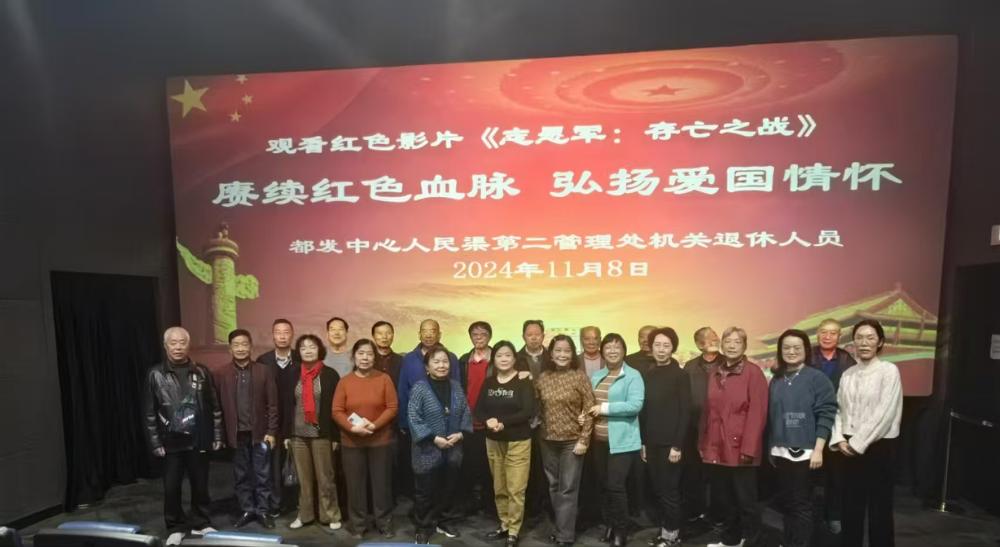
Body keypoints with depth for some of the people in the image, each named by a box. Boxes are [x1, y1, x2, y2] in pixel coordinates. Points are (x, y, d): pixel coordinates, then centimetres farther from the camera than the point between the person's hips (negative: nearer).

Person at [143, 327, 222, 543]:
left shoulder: (201, 372, 0)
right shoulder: (155, 374, -3)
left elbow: (215, 407, 3)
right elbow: (149, 413, -1)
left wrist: (217, 436, 2)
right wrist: (155, 442, -4)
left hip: (199, 441, 1)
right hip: (171, 442, -1)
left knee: (200, 485, 10)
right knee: (171, 487, 6)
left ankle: (200, 522, 28)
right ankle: (176, 527, 25)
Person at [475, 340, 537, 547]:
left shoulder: (524, 382, -9)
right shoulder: (488, 383, 5)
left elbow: (528, 412, -17)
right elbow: (478, 410, 3)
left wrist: (502, 422, -22)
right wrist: (488, 421, -18)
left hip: (518, 441, -4)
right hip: (493, 441, 4)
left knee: (515, 489, -1)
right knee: (499, 488, 13)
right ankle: (504, 525, 29)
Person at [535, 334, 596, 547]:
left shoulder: (580, 376, -9)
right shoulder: (543, 378, 1)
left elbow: (589, 409, -9)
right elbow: (537, 407, 10)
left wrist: (584, 440, -12)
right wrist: (542, 429, 3)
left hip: (572, 441, -4)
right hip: (548, 441, 4)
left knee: (568, 489, 1)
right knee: (554, 487, 13)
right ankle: (561, 527, 29)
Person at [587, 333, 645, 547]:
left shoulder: (633, 376, -7)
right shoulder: (596, 376, 12)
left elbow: (635, 405, -19)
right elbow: (590, 403, 16)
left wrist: (605, 408, -19)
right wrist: (587, 414, -5)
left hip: (622, 441, -6)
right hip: (599, 440, 6)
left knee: (615, 486, -6)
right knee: (603, 485, 14)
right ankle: (609, 525, 31)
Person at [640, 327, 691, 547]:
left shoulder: (680, 376, -7)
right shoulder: (647, 375, 7)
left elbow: (685, 413, -10)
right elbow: (644, 411, 9)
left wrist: (677, 445, -14)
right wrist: (643, 441, 9)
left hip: (670, 443, -5)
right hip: (652, 443, 5)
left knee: (669, 490, 3)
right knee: (658, 490, 11)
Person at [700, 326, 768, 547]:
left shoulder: (753, 372, -8)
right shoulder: (714, 371, 10)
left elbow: (757, 413, -13)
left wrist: (749, 448, -17)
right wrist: (703, 443, 10)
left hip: (739, 447, -6)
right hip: (717, 447, 6)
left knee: (745, 499, 5)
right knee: (723, 498, 16)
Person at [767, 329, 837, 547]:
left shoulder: (817, 378, -5)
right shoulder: (776, 380, 11)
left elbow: (826, 414, -10)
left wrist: (818, 449, -15)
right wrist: (771, 448, 12)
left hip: (804, 452, -5)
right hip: (780, 452, 5)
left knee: (801, 503, 2)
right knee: (786, 501, 12)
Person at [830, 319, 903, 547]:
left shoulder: (889, 371, -8)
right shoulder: (848, 374, 7)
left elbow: (885, 413, -14)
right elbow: (839, 410, 7)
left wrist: (858, 443, -13)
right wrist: (839, 439, -6)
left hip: (879, 447, -5)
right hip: (850, 449, 5)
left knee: (879, 507, 5)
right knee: (851, 506, 13)